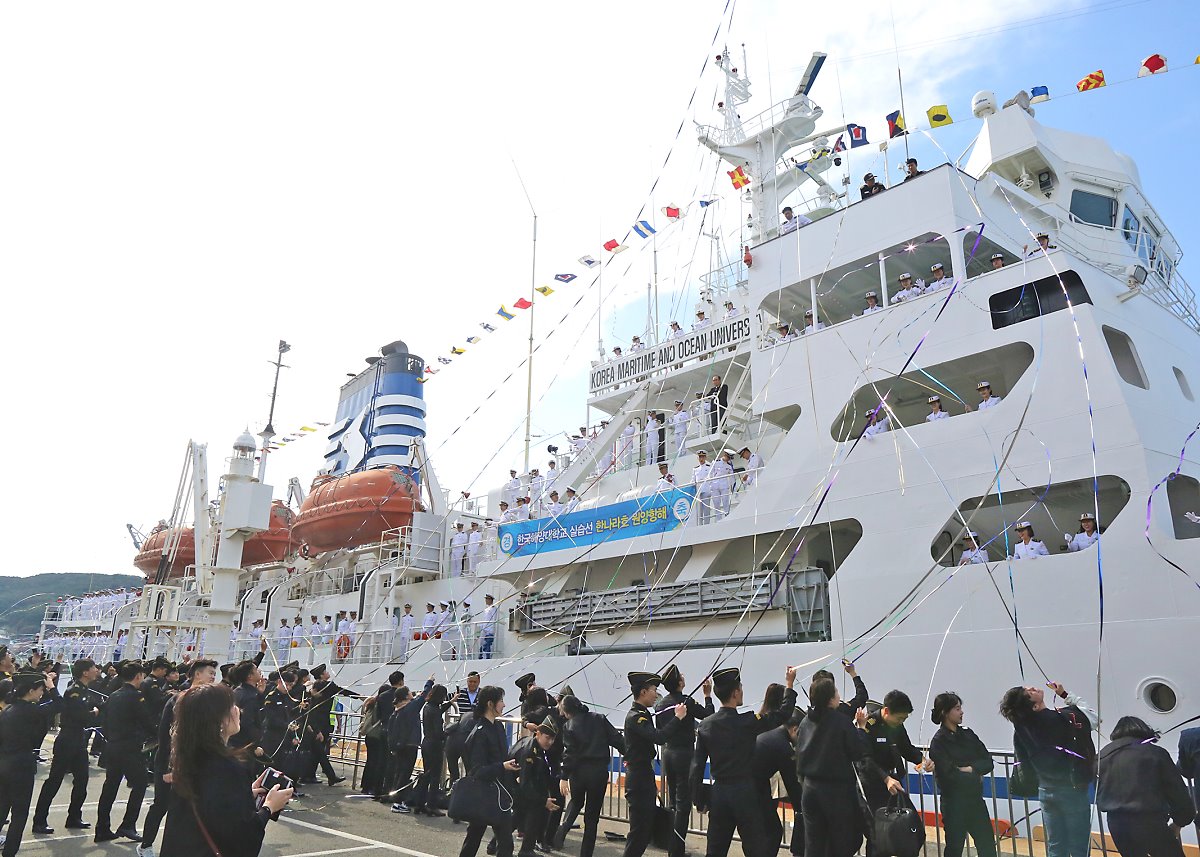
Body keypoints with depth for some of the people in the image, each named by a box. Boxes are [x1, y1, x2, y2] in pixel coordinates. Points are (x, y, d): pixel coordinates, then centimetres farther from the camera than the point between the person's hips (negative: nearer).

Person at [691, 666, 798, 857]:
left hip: (718, 793, 5)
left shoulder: (705, 725, -2)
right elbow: (783, 714, -4)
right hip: (744, 793, -4)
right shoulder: (747, 722, -14)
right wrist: (790, 684, 7)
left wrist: (699, 800, 9)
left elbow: (697, 765, 0)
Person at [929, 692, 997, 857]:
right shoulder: (939, 742, -12)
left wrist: (970, 768, -14)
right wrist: (975, 775, -6)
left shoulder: (967, 734, 6)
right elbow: (950, 775, -18)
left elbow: (988, 762, 2)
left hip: (975, 799, 6)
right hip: (954, 803, -5)